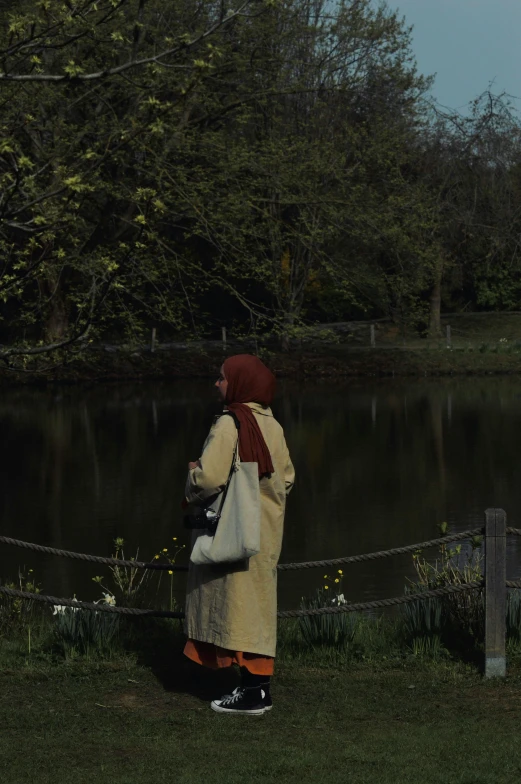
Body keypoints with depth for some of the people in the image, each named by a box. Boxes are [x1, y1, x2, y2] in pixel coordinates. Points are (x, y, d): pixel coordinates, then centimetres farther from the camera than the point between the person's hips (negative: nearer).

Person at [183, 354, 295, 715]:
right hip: (267, 531, 8)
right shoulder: (272, 425, 7)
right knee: (258, 602, 13)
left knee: (239, 603, -2)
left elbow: (209, 478, -23)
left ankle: (252, 693, -1)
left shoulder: (229, 425, -17)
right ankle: (260, 687, 18)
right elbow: (287, 477, 13)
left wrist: (192, 472, -2)